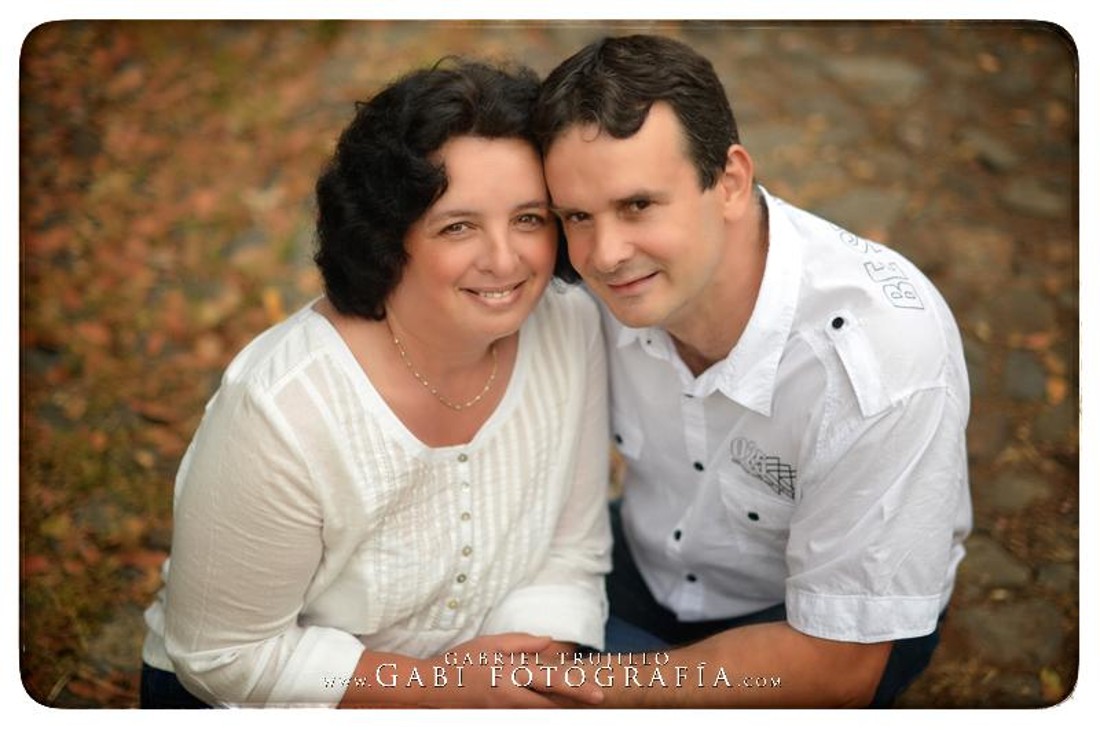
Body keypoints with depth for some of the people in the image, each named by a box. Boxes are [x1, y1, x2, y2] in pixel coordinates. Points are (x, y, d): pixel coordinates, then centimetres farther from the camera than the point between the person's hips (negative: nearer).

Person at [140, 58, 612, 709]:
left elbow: (570, 554, -5)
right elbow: (226, 655, -16)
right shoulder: (282, 408, -27)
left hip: (456, 684, 4)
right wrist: (437, 685, -21)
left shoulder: (570, 331, -14)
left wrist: (541, 678, -20)